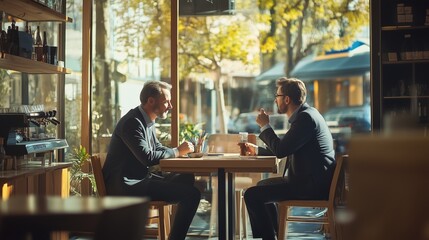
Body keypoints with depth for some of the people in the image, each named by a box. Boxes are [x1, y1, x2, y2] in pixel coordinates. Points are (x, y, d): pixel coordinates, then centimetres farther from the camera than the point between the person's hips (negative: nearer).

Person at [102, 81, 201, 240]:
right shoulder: (132, 122, -16)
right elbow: (148, 157, -24)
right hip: (125, 185, -10)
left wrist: (181, 151, 5)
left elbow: (158, 148, 23)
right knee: (191, 194, -20)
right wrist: (177, 151, -11)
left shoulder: (147, 121, 14)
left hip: (140, 178, 10)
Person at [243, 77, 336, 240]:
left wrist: (265, 126, -7)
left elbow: (280, 150, -21)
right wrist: (257, 150, 20)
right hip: (311, 179, 11)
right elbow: (285, 149, 24)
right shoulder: (305, 114, 14)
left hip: (313, 185, -11)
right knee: (263, 185, 29)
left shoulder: (306, 117, -18)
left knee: (252, 195, -16)